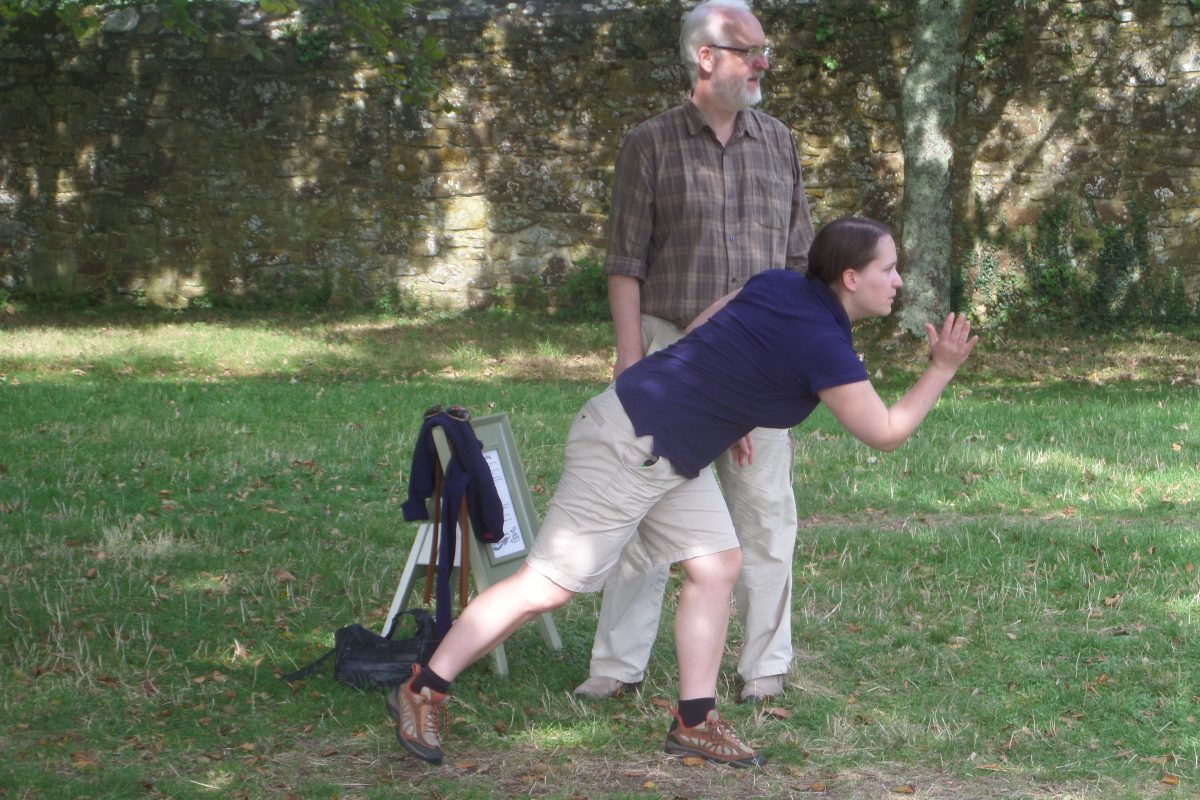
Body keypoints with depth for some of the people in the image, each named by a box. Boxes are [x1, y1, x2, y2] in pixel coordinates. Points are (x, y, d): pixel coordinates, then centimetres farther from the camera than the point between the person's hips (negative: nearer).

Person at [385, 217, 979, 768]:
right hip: (627, 448, -10)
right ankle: (422, 692, 5)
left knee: (718, 565, 8)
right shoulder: (823, 345, -20)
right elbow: (886, 432, -11)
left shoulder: (778, 285, 4)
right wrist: (942, 370, -5)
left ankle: (695, 720, 13)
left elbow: (703, 330, 17)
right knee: (547, 587, -4)